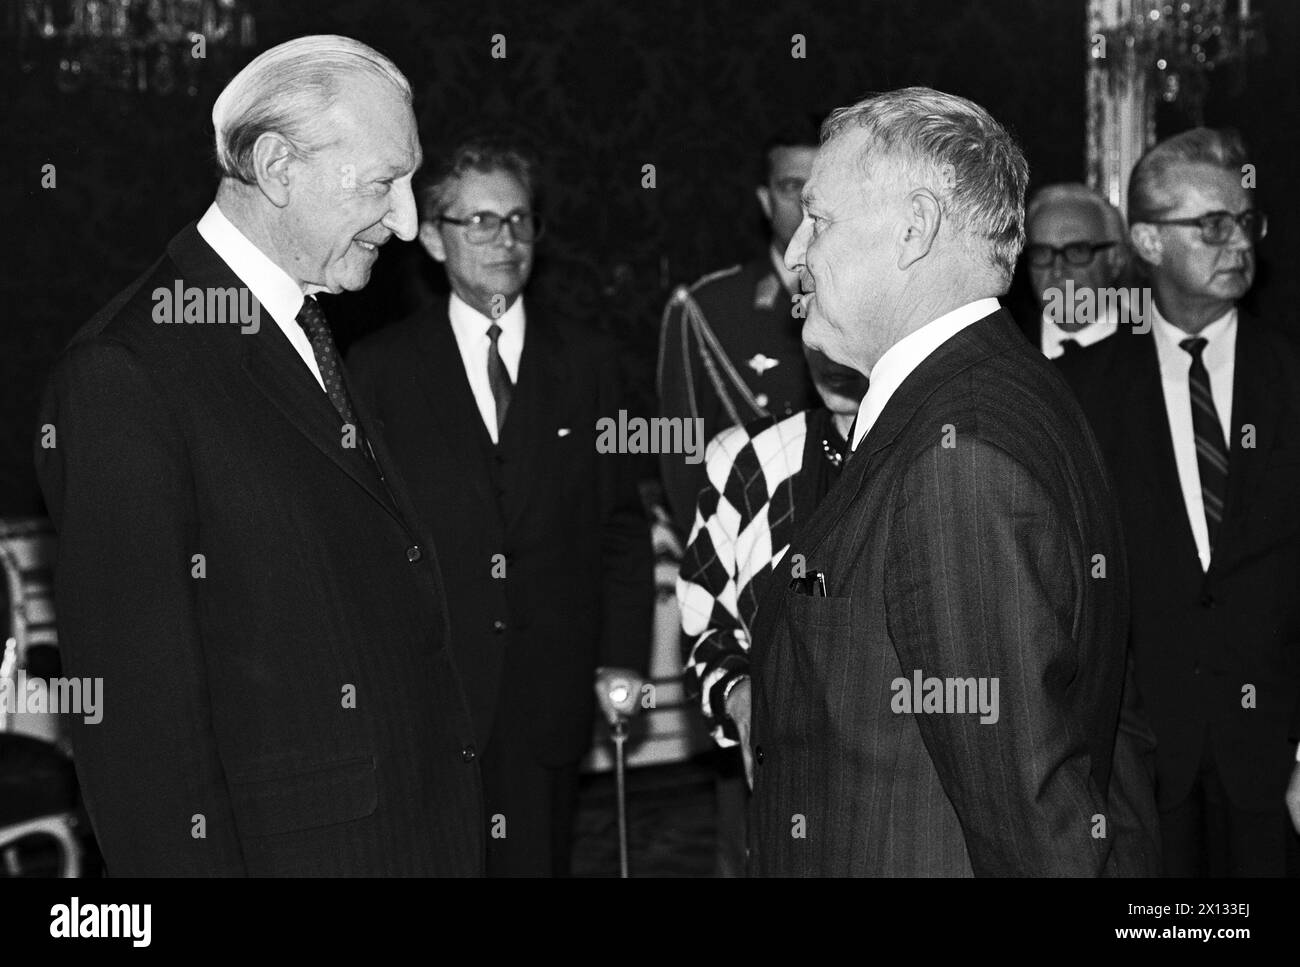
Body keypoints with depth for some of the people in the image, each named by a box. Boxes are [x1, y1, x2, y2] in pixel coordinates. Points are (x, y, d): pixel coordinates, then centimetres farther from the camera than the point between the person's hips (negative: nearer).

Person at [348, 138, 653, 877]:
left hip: (549, 698, 1)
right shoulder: (380, 370, 4)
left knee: (537, 857, 2)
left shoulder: (588, 363, 9)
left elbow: (623, 525, 9)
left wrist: (622, 659, 2)